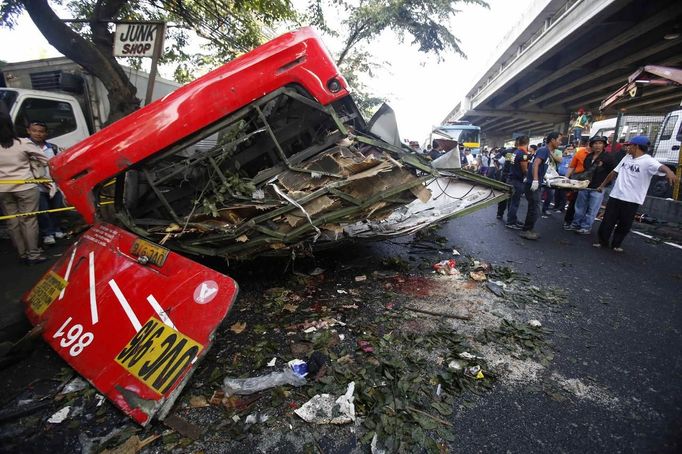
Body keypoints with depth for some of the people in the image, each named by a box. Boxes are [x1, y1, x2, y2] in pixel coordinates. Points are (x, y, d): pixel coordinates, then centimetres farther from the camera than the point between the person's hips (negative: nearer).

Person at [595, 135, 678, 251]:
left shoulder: (647, 161, -13)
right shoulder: (627, 157, 9)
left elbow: (660, 167, -34)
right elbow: (614, 172, 17)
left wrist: (669, 171, -57)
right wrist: (602, 185, 22)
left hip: (632, 200, -5)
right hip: (615, 196, 5)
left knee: (624, 225, 7)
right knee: (607, 221, 8)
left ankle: (616, 244, 21)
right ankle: (603, 242, 19)